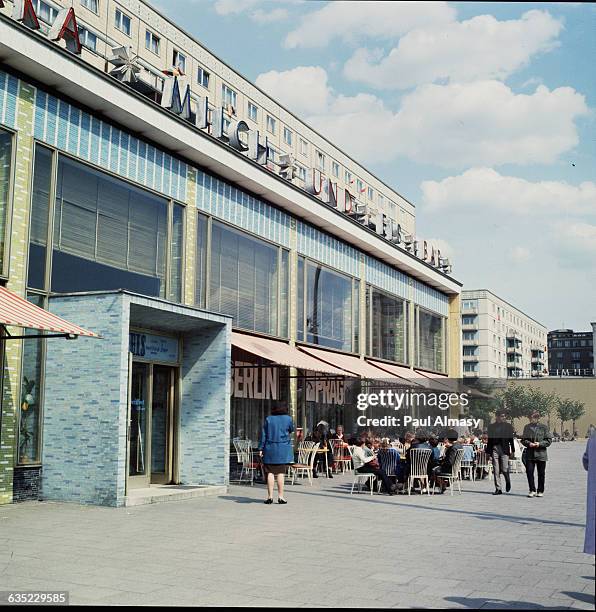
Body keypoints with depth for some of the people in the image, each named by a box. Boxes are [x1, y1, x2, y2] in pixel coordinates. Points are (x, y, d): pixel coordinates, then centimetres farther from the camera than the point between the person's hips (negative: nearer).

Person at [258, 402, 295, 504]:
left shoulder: (268, 419, 3)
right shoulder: (288, 419, 0)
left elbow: (263, 435, 3)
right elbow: (291, 430, 18)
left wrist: (261, 448, 6)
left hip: (270, 449, 1)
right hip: (283, 450, -1)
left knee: (270, 473, 3)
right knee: (281, 473, 1)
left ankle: (270, 496, 2)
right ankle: (280, 496, 0)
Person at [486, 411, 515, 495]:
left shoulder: (508, 426, 7)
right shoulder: (491, 426, 9)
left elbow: (511, 439, 7)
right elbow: (489, 440, 10)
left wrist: (512, 450, 2)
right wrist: (488, 451, 7)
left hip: (504, 449, -1)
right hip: (494, 449, 1)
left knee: (504, 469, -6)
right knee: (496, 470, 1)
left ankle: (508, 481, 26)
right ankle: (498, 489, 7)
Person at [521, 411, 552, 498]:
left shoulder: (544, 427, -1)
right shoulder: (527, 427, 7)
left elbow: (549, 440, 0)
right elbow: (523, 439, 10)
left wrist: (540, 443, -15)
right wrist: (528, 443, -10)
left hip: (541, 453, -2)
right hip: (530, 454, 2)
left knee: (541, 473, 6)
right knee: (529, 471, -4)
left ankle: (540, 491, 19)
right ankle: (532, 490, 8)